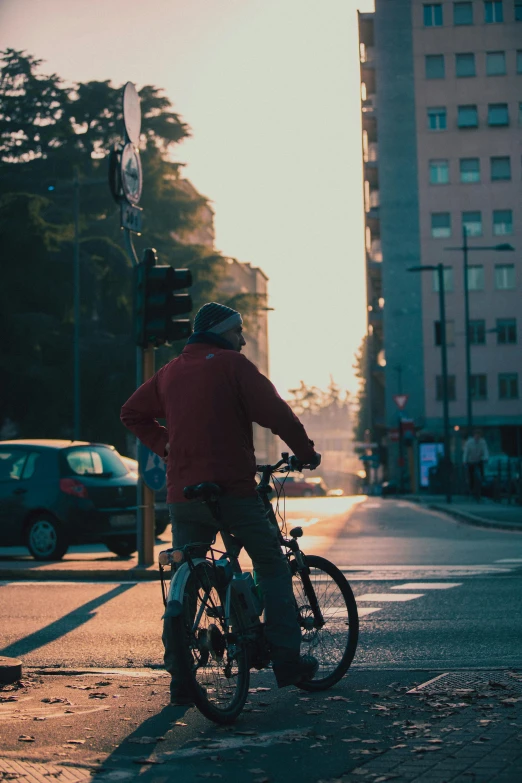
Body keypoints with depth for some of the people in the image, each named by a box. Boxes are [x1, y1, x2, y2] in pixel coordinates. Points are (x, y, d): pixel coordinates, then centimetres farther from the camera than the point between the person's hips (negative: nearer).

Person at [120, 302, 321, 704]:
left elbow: (133, 413, 23)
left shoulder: (171, 371, 16)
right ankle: (287, 658, 6)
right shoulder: (232, 364, -3)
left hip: (182, 492, 6)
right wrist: (307, 452, 3)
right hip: (231, 489, -5)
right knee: (272, 567, 8)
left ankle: (179, 677, 8)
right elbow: (274, 412, -10)